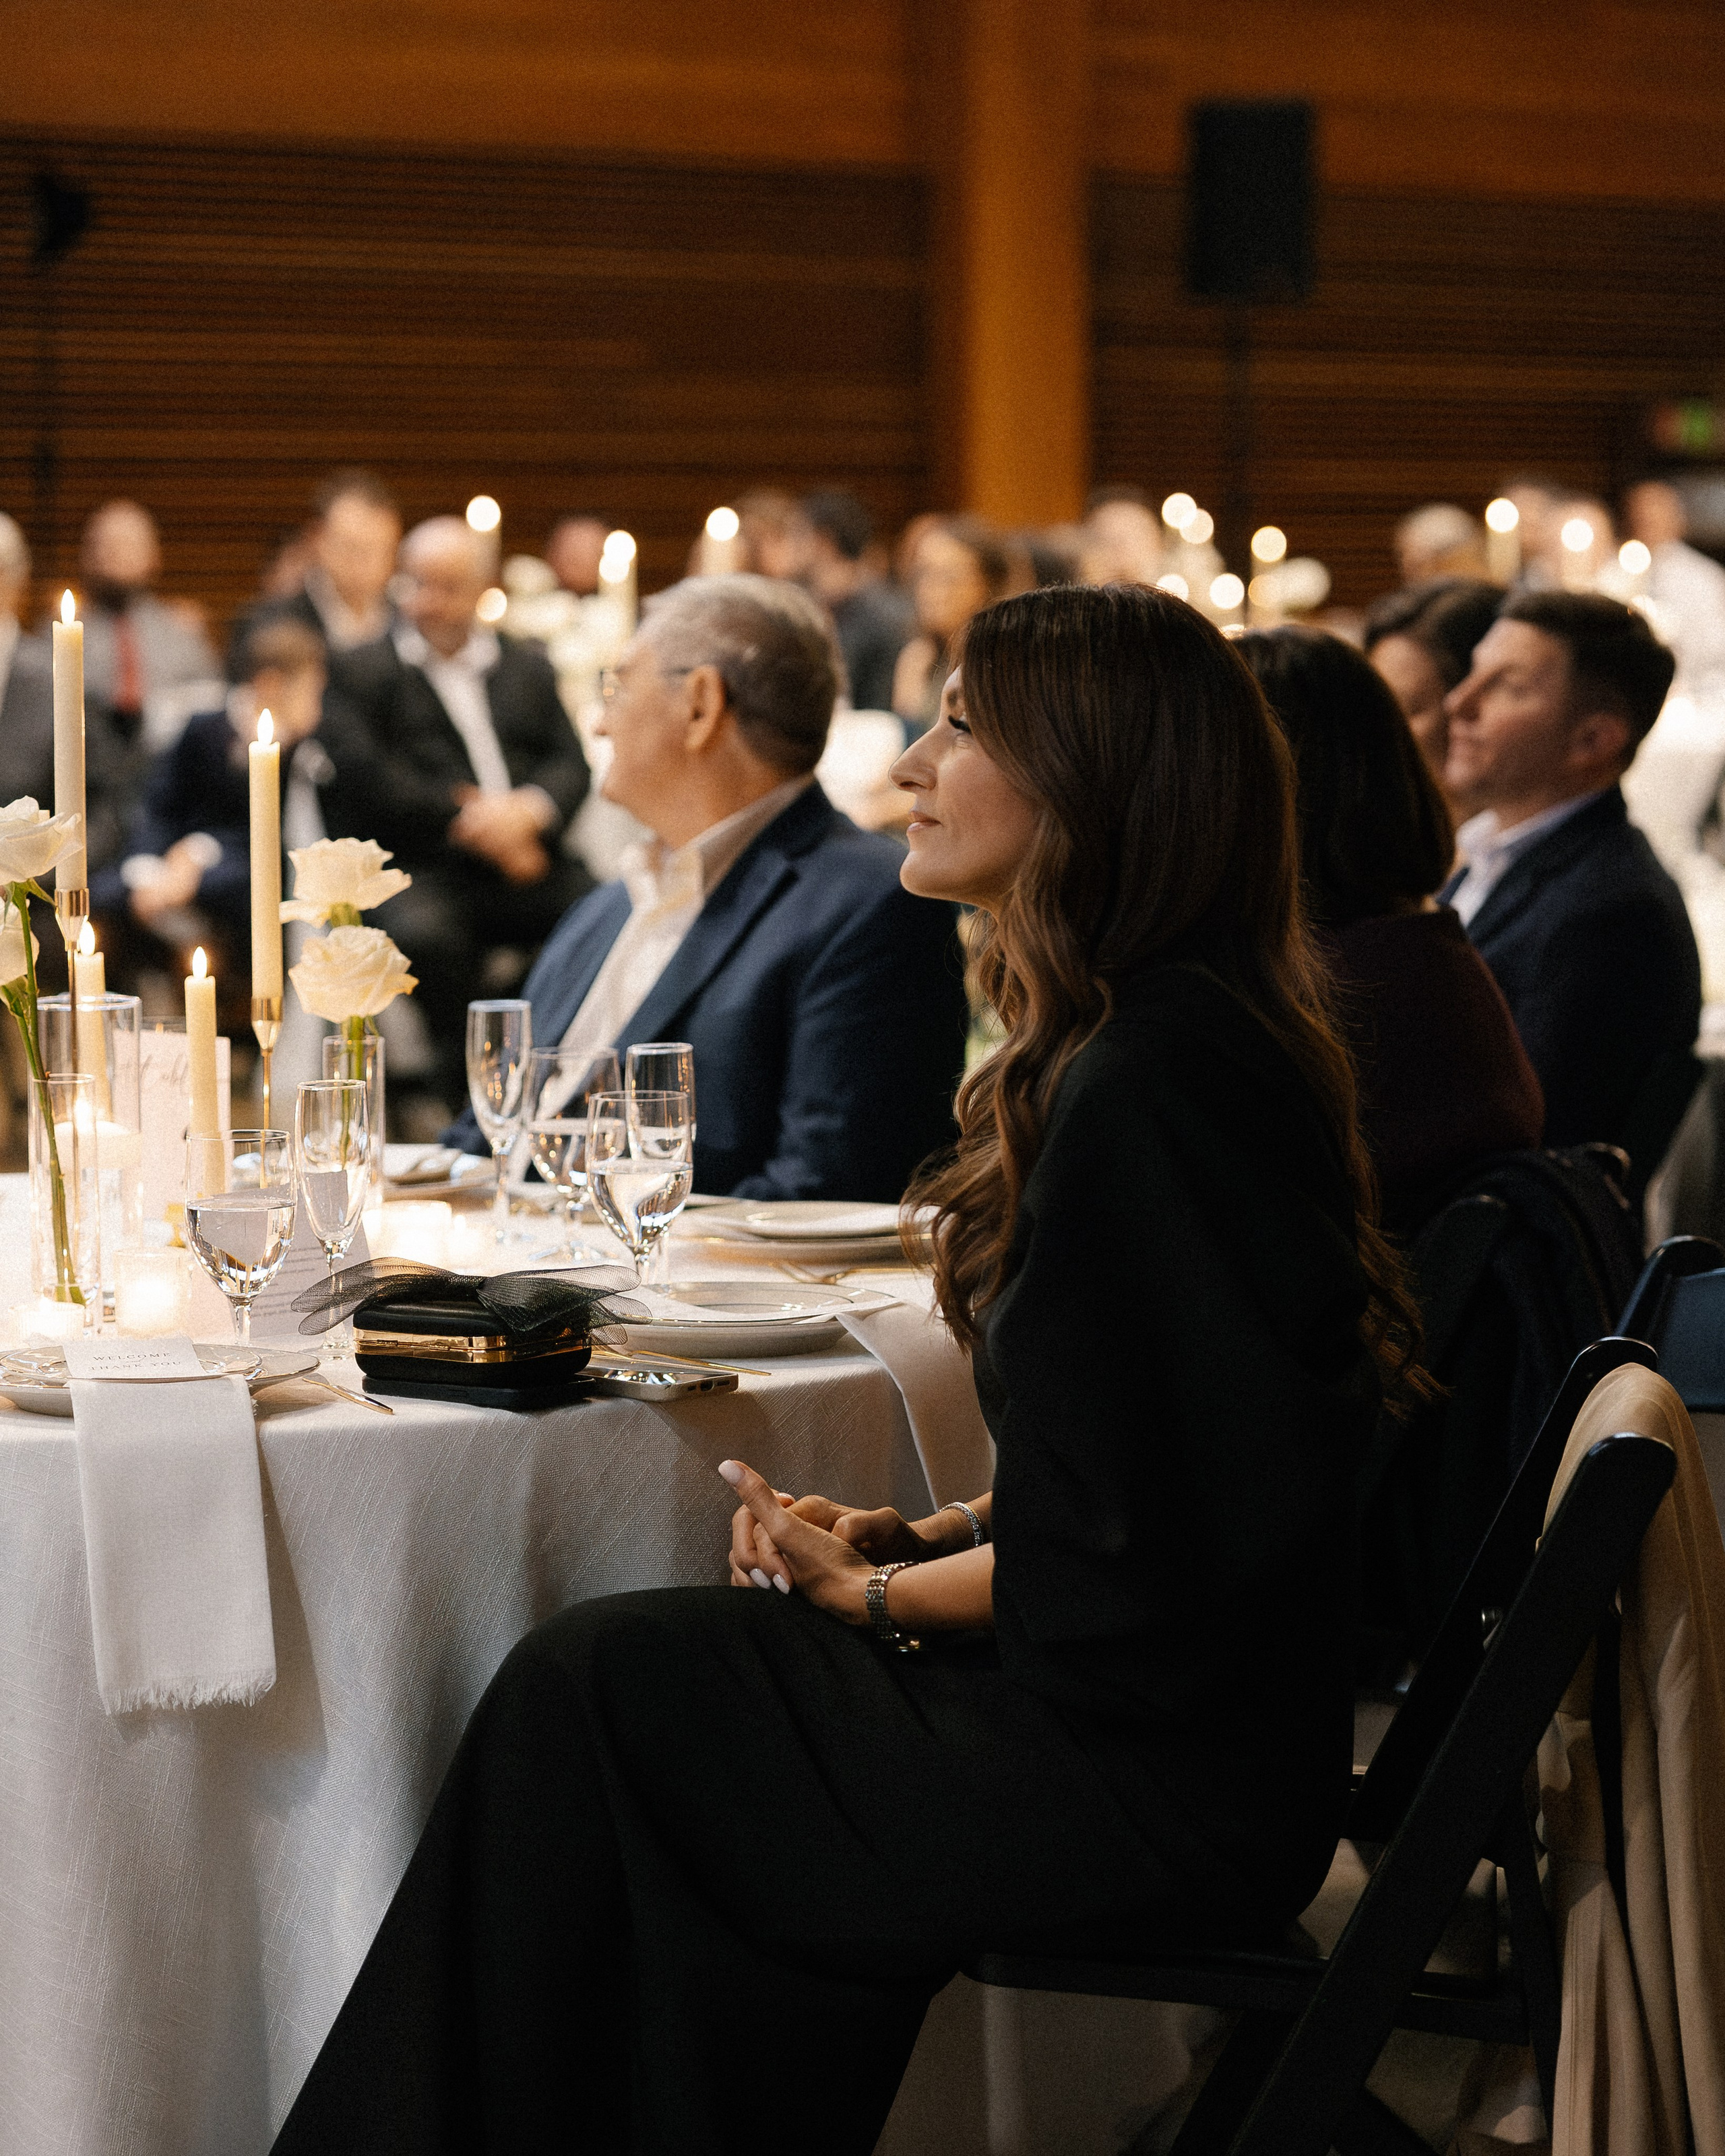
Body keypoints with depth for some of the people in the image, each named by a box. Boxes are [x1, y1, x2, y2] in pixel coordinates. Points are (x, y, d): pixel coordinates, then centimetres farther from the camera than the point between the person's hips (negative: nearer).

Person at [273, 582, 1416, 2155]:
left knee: (597, 1687, -4)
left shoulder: (1141, 1093, -23)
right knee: (619, 1663, 6)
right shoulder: (1196, 1039, 10)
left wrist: (876, 1592, -5)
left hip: (1152, 1783, -9)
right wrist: (925, 1538, 4)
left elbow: (1109, 1560, -21)